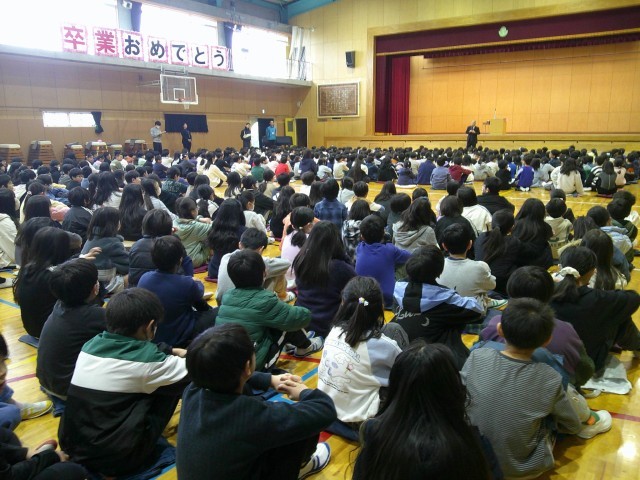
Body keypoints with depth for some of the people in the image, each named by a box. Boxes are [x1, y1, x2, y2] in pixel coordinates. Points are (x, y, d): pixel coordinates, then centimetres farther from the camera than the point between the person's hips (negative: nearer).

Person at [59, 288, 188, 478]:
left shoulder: (90, 345, 2)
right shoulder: (146, 359, -16)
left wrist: (170, 352, 23)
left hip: (73, 448, 7)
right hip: (115, 459, -7)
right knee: (174, 384, 3)